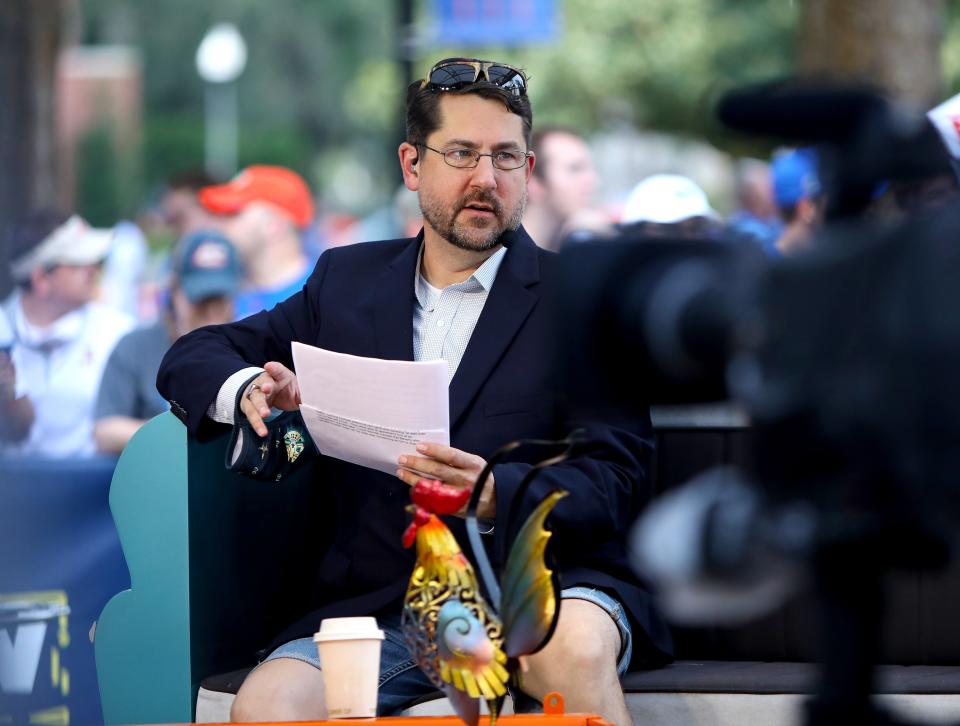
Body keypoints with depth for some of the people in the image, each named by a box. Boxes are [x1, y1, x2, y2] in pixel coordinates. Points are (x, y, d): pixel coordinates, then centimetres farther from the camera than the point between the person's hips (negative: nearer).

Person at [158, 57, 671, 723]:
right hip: (381, 606, 2)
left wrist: (494, 495, -24)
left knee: (576, 647, -37)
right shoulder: (349, 280, 17)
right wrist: (248, 389, -6)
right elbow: (192, 358, 20)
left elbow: (613, 484, -3)